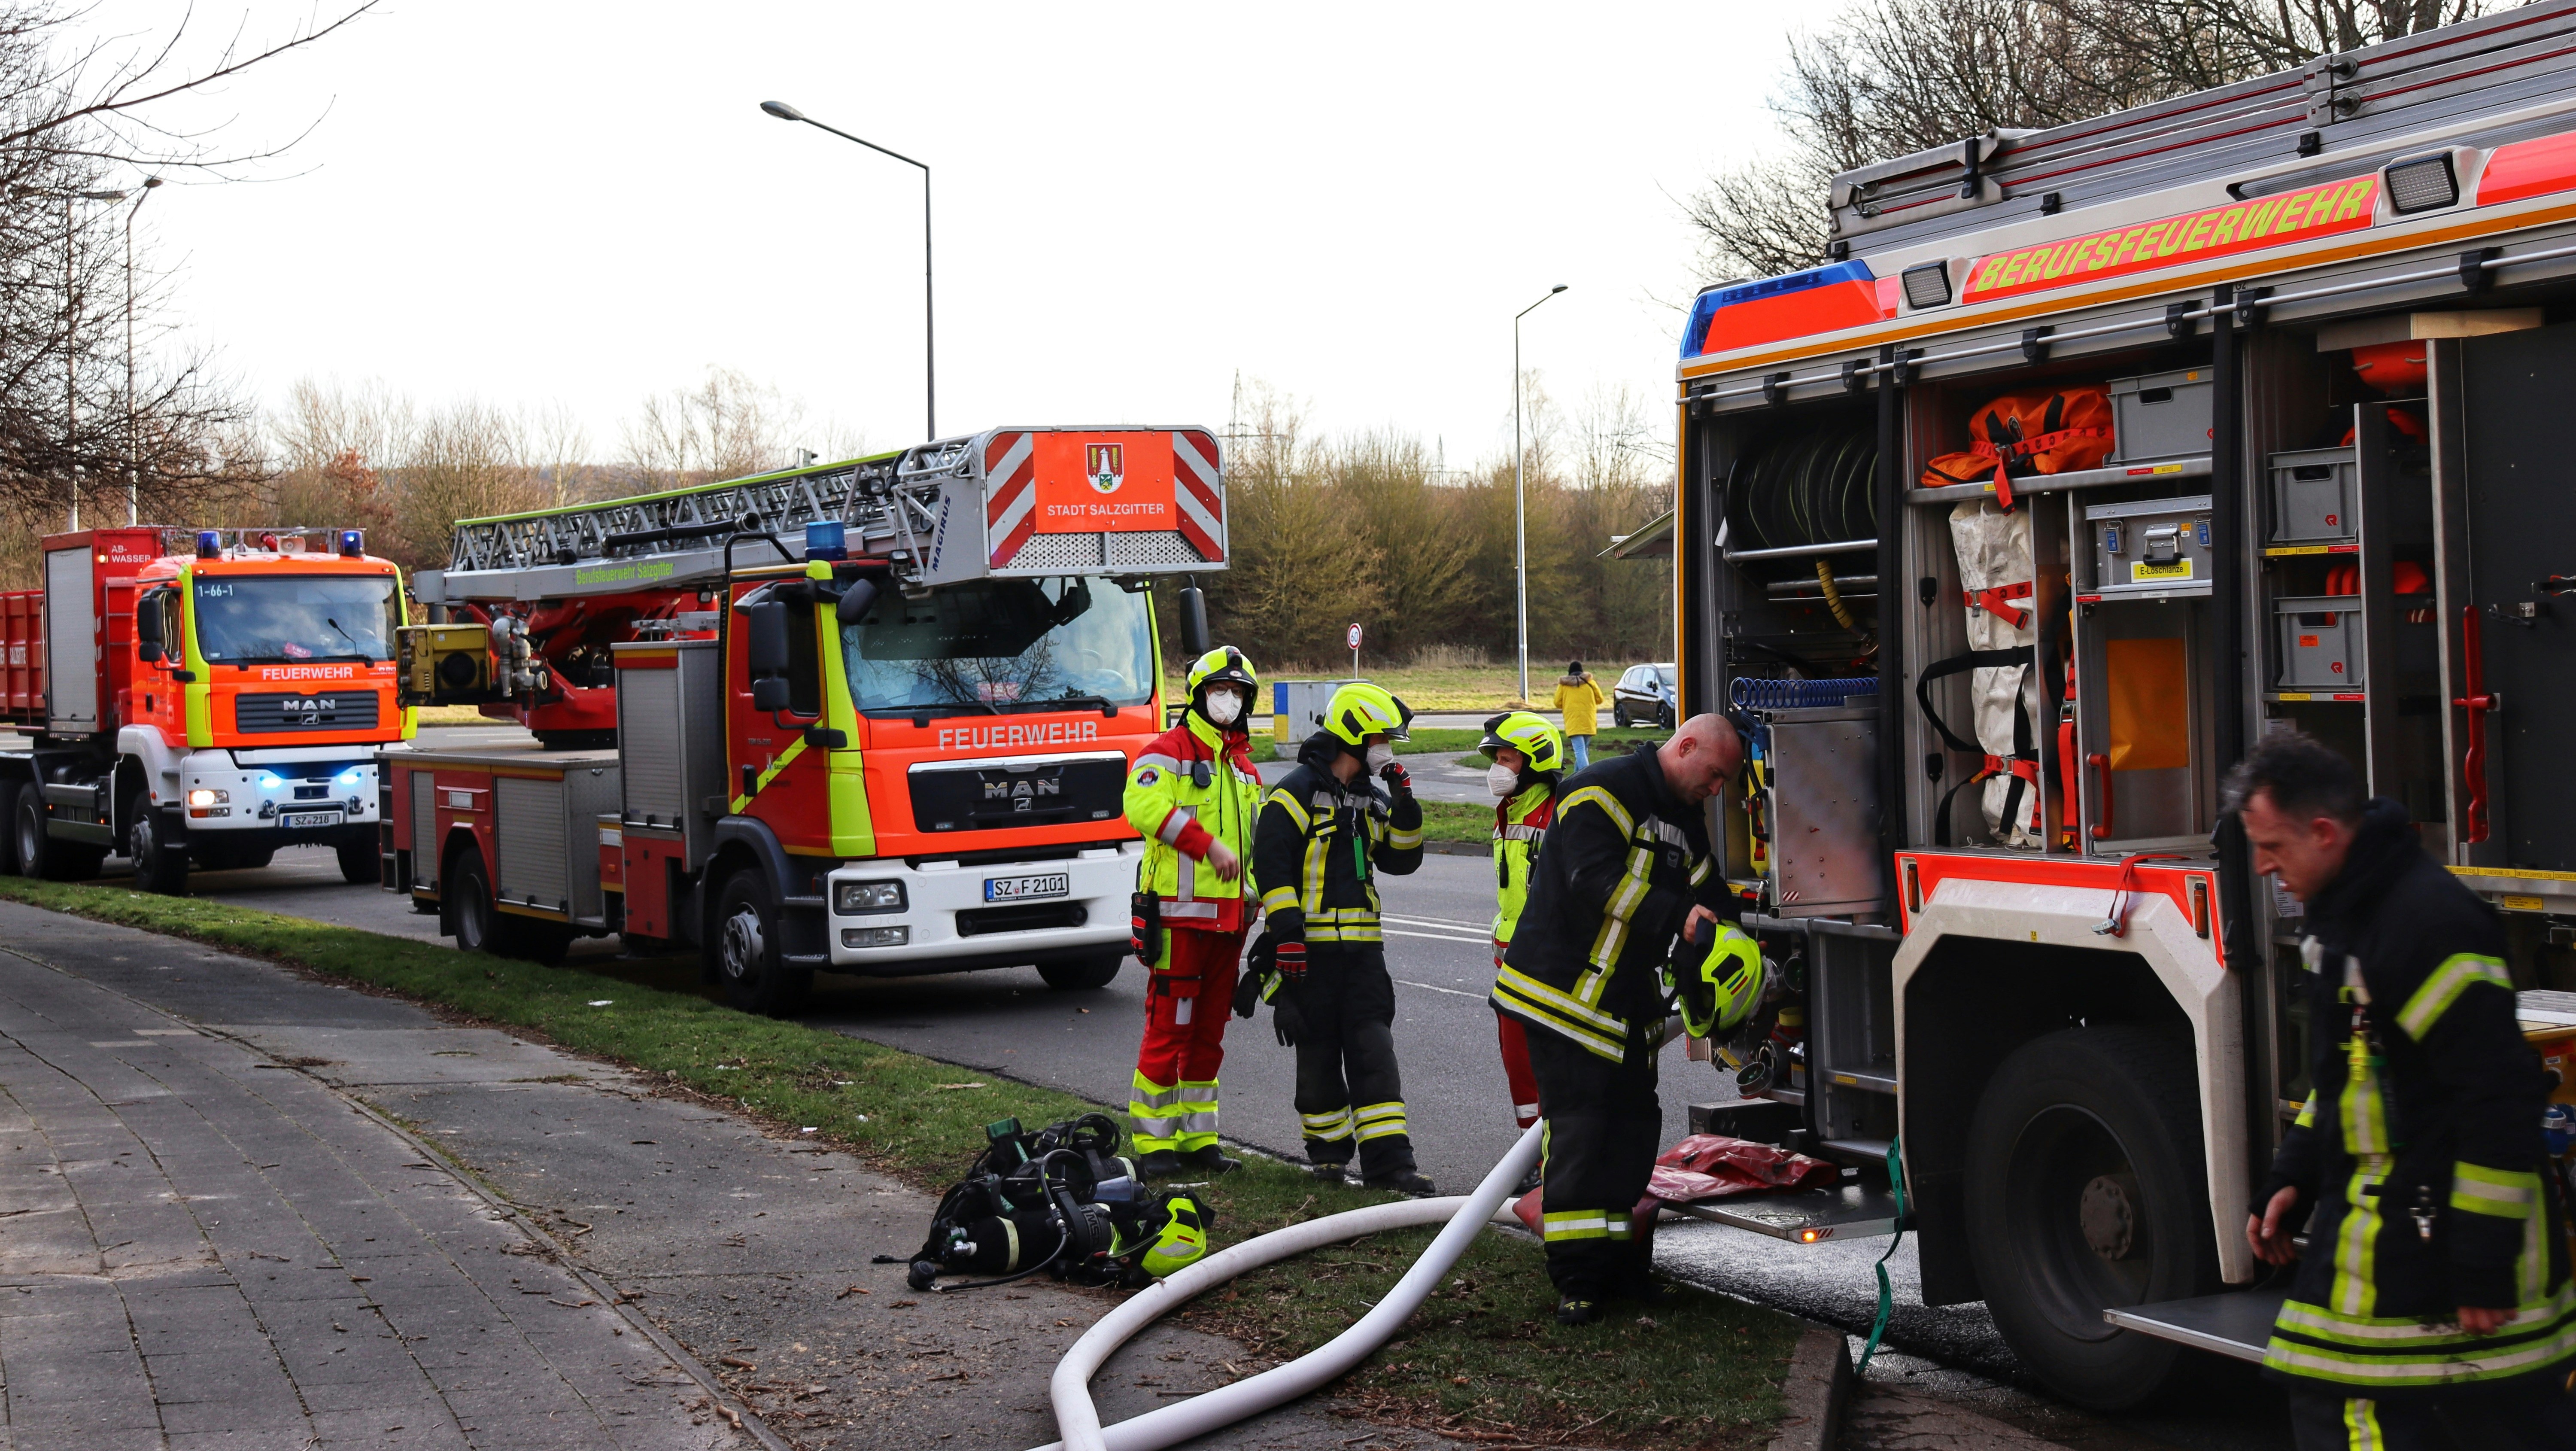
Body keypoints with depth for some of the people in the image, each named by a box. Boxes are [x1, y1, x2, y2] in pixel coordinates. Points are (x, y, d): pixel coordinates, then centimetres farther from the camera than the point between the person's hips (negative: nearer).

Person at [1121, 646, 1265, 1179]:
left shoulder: (1243, 765, 20)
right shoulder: (1168, 750, -5)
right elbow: (1143, 804, -24)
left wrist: (1257, 896, 17)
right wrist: (1208, 844, -27)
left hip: (1230, 915, 8)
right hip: (1180, 911, -8)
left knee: (1210, 1030, 11)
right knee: (1169, 1026, -7)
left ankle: (1197, 1138, 17)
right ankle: (1154, 1142, -2)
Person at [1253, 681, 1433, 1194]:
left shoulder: (1371, 799, 16)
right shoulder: (1296, 794, -7)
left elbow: (1401, 860, 15)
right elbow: (1271, 867, -12)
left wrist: (1404, 806, 2)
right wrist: (1286, 938, -18)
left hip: (1362, 945, 6)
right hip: (1311, 946, -6)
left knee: (1374, 1049, -2)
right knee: (1318, 1051, 4)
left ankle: (1387, 1160, -5)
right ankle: (1328, 1151, 19)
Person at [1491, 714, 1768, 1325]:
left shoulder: (1684, 822, 16)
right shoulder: (1603, 792, -14)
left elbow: (1712, 900, 12)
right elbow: (1597, 880, -27)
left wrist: (1735, 962, -5)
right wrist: (1679, 919, -31)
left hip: (1629, 1008, 9)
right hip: (1566, 993, -9)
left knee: (1633, 1130, 9)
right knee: (1578, 1131, -9)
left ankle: (1621, 1264, 17)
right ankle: (1576, 1278, -6)